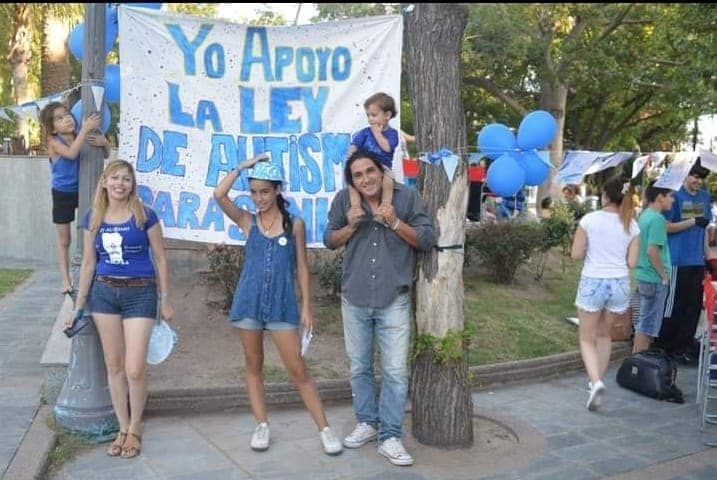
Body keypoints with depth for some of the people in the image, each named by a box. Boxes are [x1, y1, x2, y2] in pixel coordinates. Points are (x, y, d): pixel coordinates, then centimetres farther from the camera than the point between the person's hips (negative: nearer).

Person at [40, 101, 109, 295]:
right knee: (63, 239, 8)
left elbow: (105, 155, 0)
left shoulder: (79, 137, -5)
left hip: (83, 190, 3)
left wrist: (104, 142, -23)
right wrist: (85, 128, -34)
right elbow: (71, 153, -33)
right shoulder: (53, 141, -13)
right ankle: (66, 281, 17)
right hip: (62, 193, -3)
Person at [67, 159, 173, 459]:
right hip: (104, 293, 4)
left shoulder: (144, 216, -6)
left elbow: (160, 259, -1)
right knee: (114, 366, 10)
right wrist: (78, 307, 10)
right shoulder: (93, 218, 4)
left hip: (140, 293, -4)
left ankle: (135, 429, 16)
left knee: (135, 369, -7)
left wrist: (165, 300, -1)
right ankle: (123, 429, 24)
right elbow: (88, 263, 10)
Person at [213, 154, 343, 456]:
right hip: (248, 301, 2)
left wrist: (306, 307, -1)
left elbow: (302, 268, 3)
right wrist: (243, 166, -4)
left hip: (282, 303, -2)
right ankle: (262, 426, 22)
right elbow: (219, 195, -11)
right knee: (253, 365, 10)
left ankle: (325, 430, 6)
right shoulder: (247, 221, 4)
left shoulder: (295, 224, 1)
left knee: (297, 369, -1)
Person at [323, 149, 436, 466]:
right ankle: (367, 423, 32)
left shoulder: (407, 197, -7)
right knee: (359, 368, 14)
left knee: (395, 372, -1)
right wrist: (350, 226, -13)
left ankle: (390, 437, 11)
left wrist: (395, 223, -22)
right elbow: (329, 240, 7)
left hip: (394, 301, -2)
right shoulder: (344, 200, -2)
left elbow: (428, 240, -8)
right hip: (354, 300, 3)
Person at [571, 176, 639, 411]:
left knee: (587, 338, 7)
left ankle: (596, 381, -13)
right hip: (619, 283, 4)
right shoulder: (631, 225, -1)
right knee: (604, 334, 22)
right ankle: (598, 380, 31)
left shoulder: (590, 219, -10)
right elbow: (632, 262, 0)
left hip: (593, 282, -3)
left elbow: (576, 254, -8)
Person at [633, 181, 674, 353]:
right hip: (654, 278, -9)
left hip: (643, 276, 9)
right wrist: (664, 275, -14)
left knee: (645, 321, 18)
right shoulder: (657, 219, -17)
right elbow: (652, 251, -24)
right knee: (647, 323, -1)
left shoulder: (644, 215, 11)